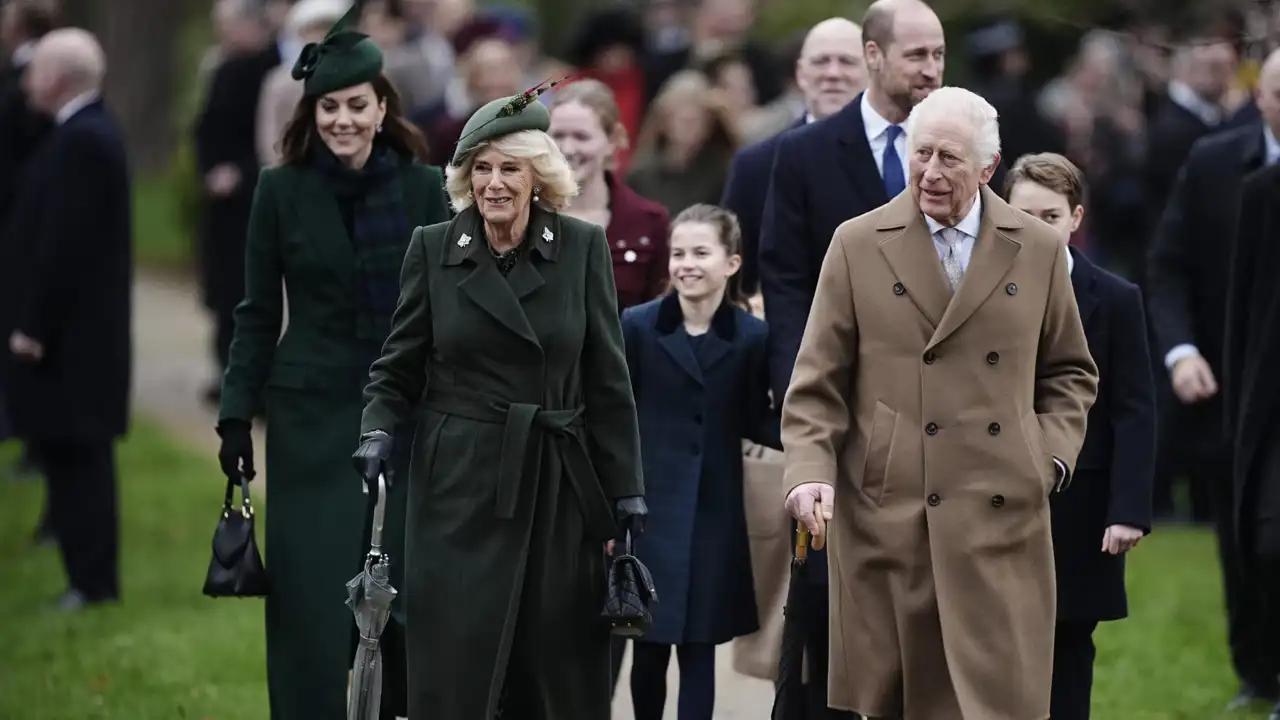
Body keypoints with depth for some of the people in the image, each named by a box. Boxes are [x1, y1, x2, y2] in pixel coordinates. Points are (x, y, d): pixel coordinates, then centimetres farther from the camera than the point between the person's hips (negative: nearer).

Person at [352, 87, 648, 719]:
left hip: (557, 488, 1)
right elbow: (397, 368, 7)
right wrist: (379, 431, -12)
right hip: (460, 487, 0)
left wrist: (626, 492, 2)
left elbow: (608, 382, 3)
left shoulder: (583, 248, 1)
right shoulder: (433, 249, 2)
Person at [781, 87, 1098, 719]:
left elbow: (1071, 373, 19)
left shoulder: (1039, 250, 9)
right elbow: (818, 382, 5)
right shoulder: (858, 245, 5)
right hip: (886, 518, -1)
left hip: (1002, 521, 1)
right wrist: (810, 470, -9)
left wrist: (1052, 453, 3)